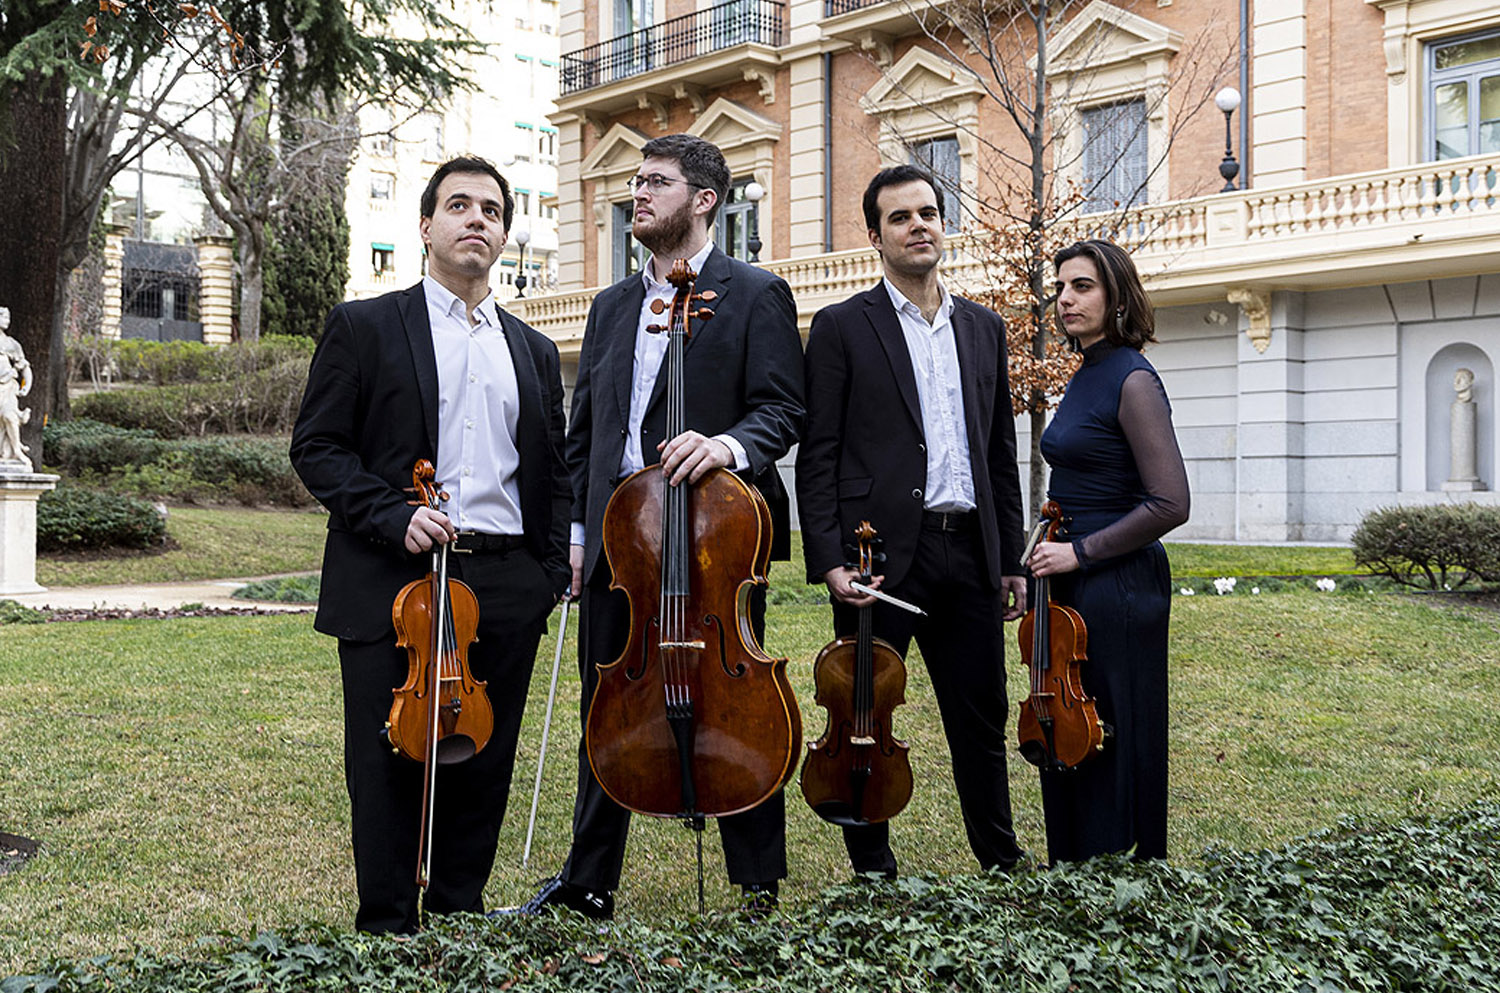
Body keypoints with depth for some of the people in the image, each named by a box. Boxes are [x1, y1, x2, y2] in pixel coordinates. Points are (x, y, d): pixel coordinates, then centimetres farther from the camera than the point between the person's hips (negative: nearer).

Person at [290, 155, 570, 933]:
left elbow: (554, 474, 20)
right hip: (392, 585, -3)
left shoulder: (534, 352, 17)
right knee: (388, 769, 1)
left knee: (483, 767, 8)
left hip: (506, 591, 4)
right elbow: (317, 446, -1)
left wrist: (553, 570, 8)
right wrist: (396, 516, -15)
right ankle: (387, 935, 14)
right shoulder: (364, 327, 4)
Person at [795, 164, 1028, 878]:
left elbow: (1001, 451, 17)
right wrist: (830, 561, -13)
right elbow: (818, 457, -4)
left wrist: (1011, 560, 12)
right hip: (880, 555, -4)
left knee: (982, 720, 10)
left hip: (968, 553, 4)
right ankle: (872, 875, 18)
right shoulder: (842, 327, 1)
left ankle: (1004, 867, 24)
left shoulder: (983, 327, 15)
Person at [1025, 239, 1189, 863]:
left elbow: (1169, 504, -19)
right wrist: (1051, 554, 16)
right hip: (1073, 583, 9)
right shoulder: (1084, 379, 13)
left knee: (1113, 746, 0)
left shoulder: (1133, 380, -13)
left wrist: (1079, 552, -17)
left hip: (1118, 585, -9)